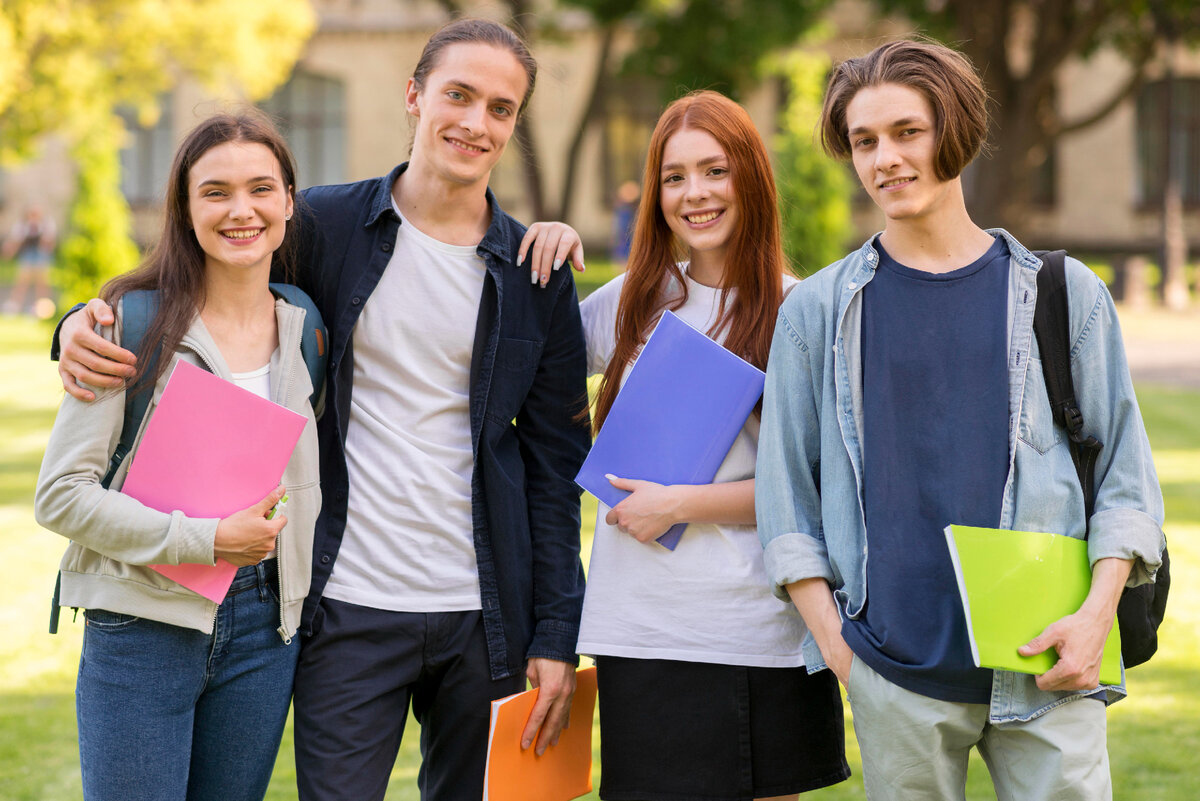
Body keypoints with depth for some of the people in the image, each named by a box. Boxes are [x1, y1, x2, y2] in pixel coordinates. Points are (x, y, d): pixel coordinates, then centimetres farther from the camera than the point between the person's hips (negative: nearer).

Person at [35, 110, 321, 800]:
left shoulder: (307, 328, 7)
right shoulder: (135, 322, -7)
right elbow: (61, 495, -11)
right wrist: (204, 540, -16)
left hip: (265, 626, 4)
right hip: (145, 629, -4)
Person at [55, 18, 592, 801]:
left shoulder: (538, 274, 5)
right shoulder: (325, 224, 1)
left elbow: (555, 463, 6)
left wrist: (556, 637, 0)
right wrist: (88, 322, -10)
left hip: (484, 618, 2)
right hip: (350, 609, -1)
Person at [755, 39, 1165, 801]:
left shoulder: (1065, 295, 8)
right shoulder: (820, 309, 8)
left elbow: (1126, 476, 9)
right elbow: (785, 489, 9)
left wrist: (1098, 612, -5)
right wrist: (830, 635, 0)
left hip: (1046, 672, 0)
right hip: (894, 672, 0)